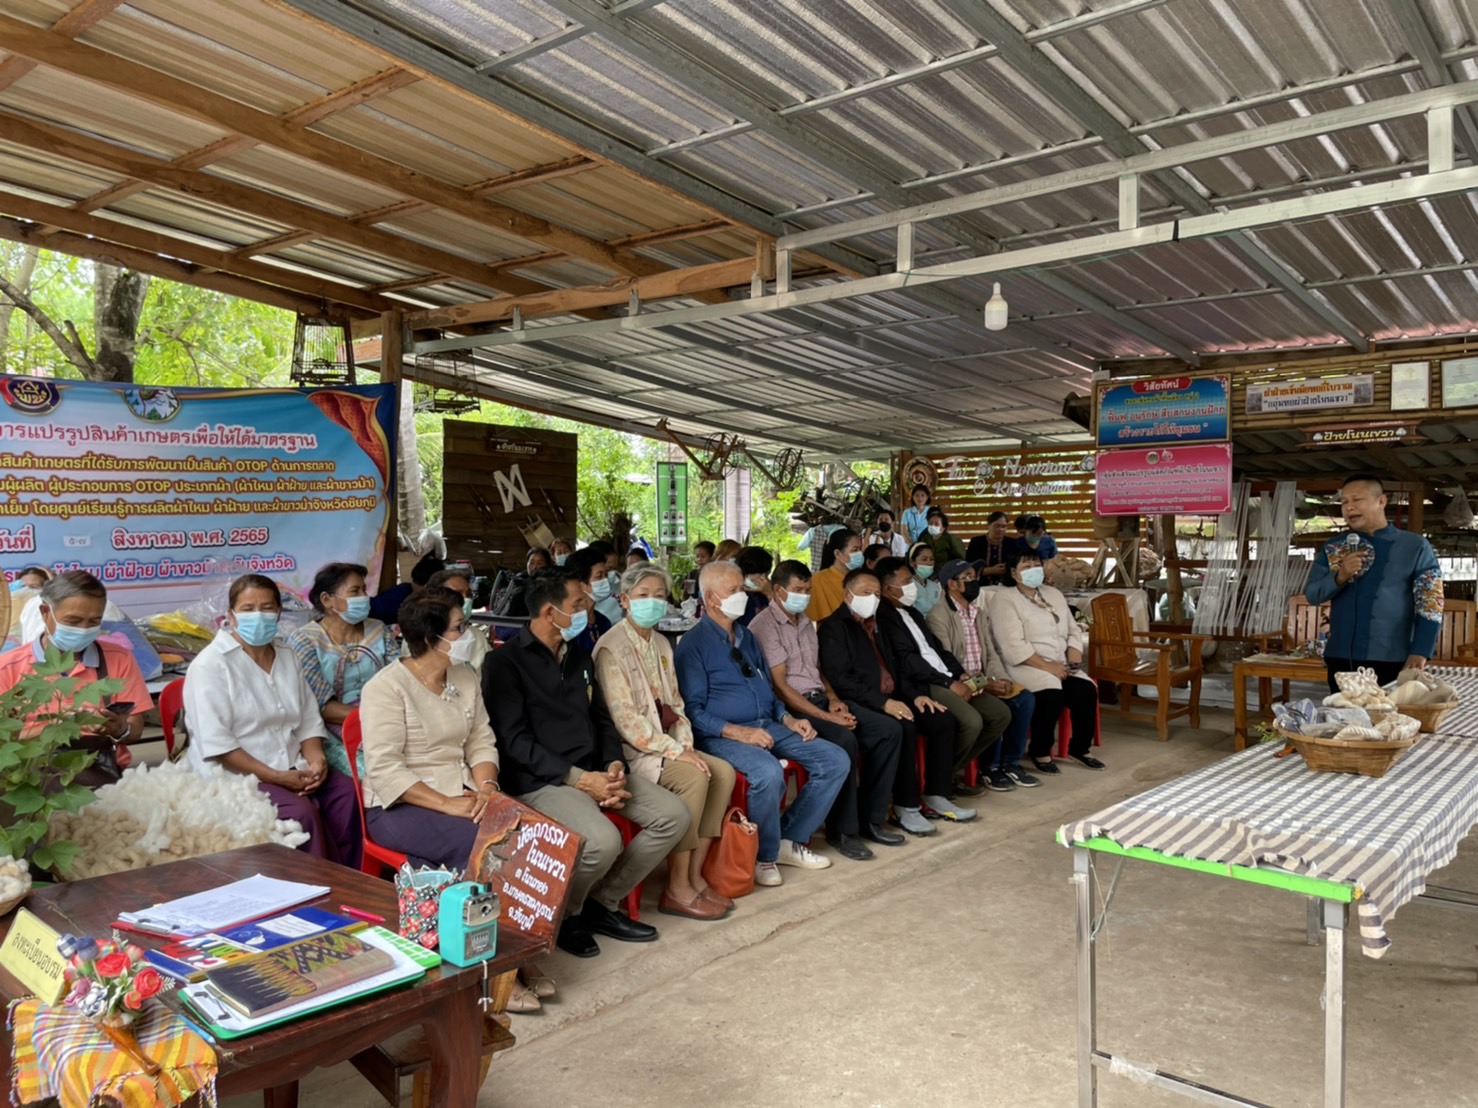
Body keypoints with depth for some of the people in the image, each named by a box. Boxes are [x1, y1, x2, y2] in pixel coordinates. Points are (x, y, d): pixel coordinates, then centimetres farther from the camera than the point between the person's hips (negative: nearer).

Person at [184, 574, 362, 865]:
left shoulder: (288, 658, 13)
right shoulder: (210, 665, -8)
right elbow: (216, 744, -16)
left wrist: (316, 760, -9)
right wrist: (275, 777, -20)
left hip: (293, 770, 6)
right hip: (237, 775, -6)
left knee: (348, 794, -20)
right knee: (301, 812, -30)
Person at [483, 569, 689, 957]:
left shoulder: (580, 656, 15)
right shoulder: (505, 662, -9)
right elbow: (514, 741, -15)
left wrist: (614, 764, -3)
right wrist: (579, 778, -21)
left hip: (594, 771, 8)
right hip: (540, 780, -8)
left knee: (673, 815, -7)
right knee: (603, 841, -32)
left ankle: (603, 903, 7)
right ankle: (562, 914, 0)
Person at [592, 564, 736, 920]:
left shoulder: (661, 644, 14)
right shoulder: (612, 648, -11)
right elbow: (625, 718, -18)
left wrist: (685, 744, -4)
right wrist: (674, 751, -20)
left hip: (667, 743, 8)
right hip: (632, 750, -8)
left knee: (723, 772, -12)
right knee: (694, 777, -27)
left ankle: (695, 874, -4)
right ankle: (676, 889, -16)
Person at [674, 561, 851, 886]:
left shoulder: (746, 637, 19)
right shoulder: (693, 644, -5)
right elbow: (694, 710, -12)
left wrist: (788, 719, 5)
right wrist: (739, 732, -22)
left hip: (769, 726, 8)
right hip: (723, 735, -8)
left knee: (837, 761, -6)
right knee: (768, 773, -36)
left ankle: (791, 839, 5)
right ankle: (764, 856, -10)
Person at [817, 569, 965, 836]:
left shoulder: (876, 625, 21)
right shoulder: (833, 627, -6)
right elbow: (841, 678, -17)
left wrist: (915, 694, 4)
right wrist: (883, 702, -24)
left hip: (892, 698, 9)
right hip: (862, 703, -8)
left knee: (943, 721, -7)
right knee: (905, 727, -31)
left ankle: (936, 795, 3)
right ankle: (906, 807, -19)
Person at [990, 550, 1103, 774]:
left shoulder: (1053, 594, 16)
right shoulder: (1004, 599, -8)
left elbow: (1073, 631, 15)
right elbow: (1013, 646, -18)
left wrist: (1074, 657, -5)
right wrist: (1046, 665, -21)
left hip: (1060, 665, 7)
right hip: (1024, 665, -7)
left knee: (1086, 690, -17)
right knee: (1051, 694, -32)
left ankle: (1079, 748, 2)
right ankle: (1040, 752, -12)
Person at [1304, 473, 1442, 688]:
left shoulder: (1415, 546, 1)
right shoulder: (1333, 548, 9)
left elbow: (1430, 604, -4)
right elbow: (1312, 594, 4)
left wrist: (1420, 653, -14)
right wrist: (1339, 577, -15)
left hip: (1392, 662, -3)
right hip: (1340, 659, 3)